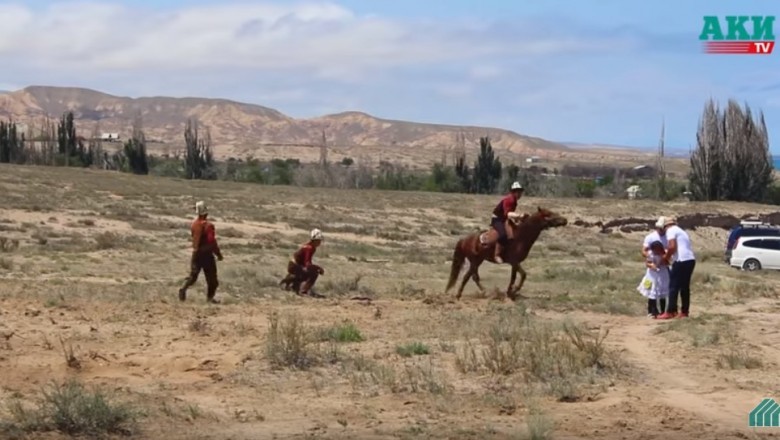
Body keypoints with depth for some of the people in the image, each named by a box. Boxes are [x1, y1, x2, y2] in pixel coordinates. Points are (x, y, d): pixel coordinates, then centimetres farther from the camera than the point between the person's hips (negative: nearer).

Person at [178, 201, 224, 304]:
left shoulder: (194, 224, 2)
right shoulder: (208, 226, -17)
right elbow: (212, 242, -18)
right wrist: (219, 254, -8)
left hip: (196, 253, 5)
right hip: (206, 254, -5)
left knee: (193, 275, 12)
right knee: (211, 277, 7)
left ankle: (184, 289, -10)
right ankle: (210, 296, 8)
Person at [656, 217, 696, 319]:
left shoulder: (670, 230, 0)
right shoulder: (681, 231, 27)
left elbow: (672, 247, -14)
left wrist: (666, 258, 0)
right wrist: (670, 257, 22)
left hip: (682, 261, -9)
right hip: (690, 260, 9)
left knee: (673, 287, -4)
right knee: (685, 287, 14)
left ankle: (670, 312, -5)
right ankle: (684, 311, 15)